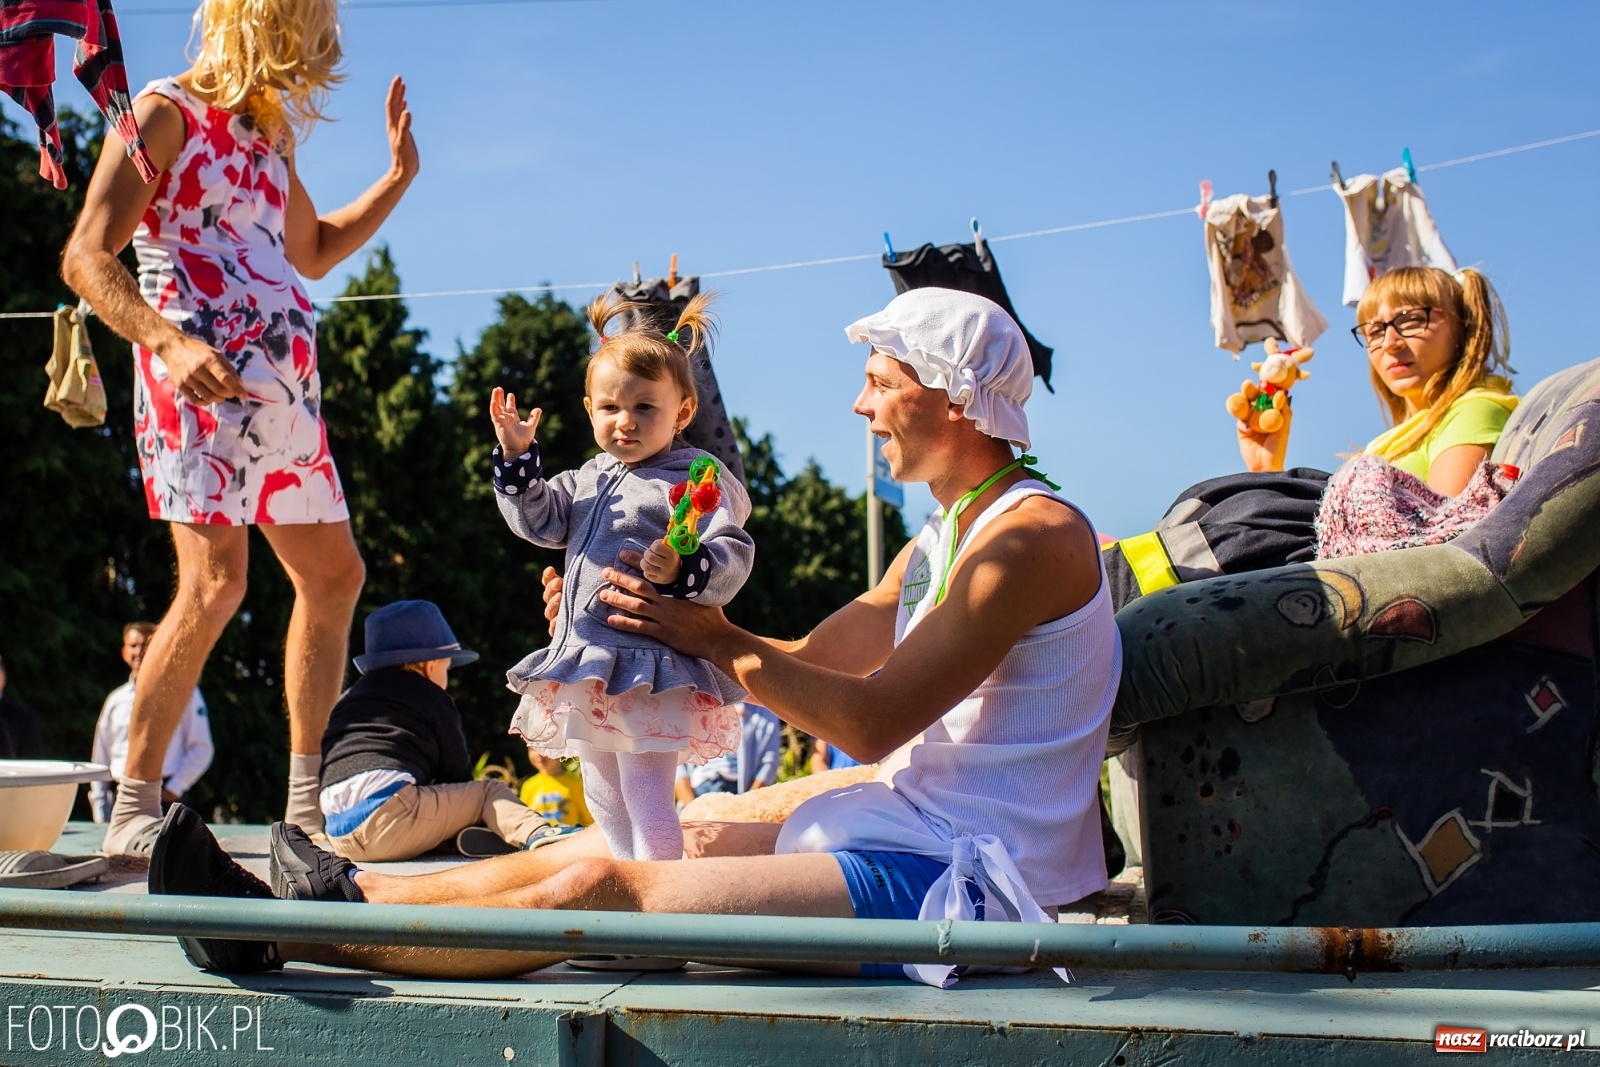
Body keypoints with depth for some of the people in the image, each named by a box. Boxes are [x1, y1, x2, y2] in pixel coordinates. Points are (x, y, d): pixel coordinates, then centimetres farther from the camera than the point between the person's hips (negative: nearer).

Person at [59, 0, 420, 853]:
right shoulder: (164, 114, -4)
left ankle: (308, 799, 20)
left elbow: (312, 253, 35)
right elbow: (86, 258, -13)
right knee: (214, 580, -19)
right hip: (201, 381, -9)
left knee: (334, 575, 11)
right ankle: (132, 809, -11)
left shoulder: (266, 137, 20)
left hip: (284, 391, 9)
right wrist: (169, 341, -28)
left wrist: (398, 176, 25)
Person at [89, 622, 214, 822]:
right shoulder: (116, 699, 16)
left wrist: (174, 788, -7)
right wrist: (100, 817, 11)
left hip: (162, 798, -4)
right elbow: (100, 758, 18)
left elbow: (202, 749, 1)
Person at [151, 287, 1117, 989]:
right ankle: (343, 895, 10)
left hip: (953, 879, -9)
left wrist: (716, 640, -10)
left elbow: (870, 722, -18)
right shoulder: (942, 543, 20)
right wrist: (650, 623, 10)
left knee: (596, 890, -16)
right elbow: (808, 660, 19)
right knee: (596, 850, 4)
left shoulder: (1034, 533, -13)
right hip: (911, 833, 9)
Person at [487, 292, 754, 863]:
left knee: (646, 794, -10)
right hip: (587, 663, 8)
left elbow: (733, 558, -17)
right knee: (603, 797, 16)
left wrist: (683, 570, -36)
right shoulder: (591, 478, 15)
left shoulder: (698, 480, -9)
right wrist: (516, 457, 7)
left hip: (652, 670, -8)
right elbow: (541, 521, 18)